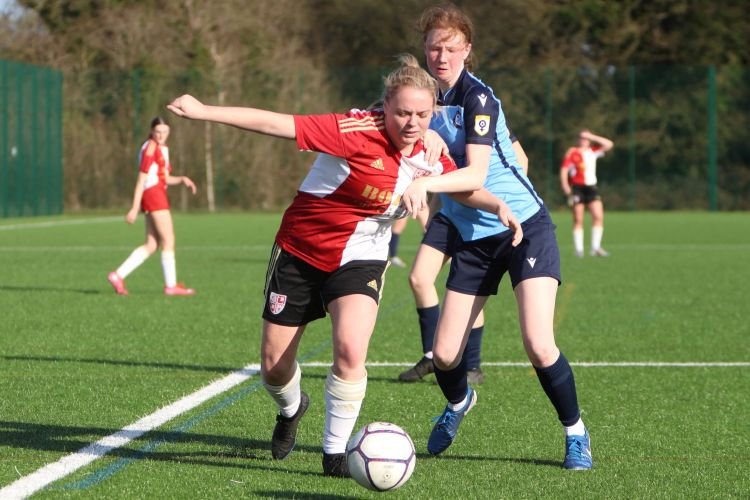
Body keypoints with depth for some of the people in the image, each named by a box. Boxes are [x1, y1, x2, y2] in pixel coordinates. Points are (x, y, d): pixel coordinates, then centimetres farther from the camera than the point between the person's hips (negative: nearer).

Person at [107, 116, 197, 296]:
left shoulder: (162, 148, 18)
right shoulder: (150, 148, -10)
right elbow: (141, 180, -14)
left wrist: (181, 179, 5)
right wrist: (134, 208, -17)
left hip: (158, 196, 10)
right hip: (153, 193, -10)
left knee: (151, 245, 9)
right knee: (168, 242, -5)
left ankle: (118, 275, 7)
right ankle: (171, 285, -1)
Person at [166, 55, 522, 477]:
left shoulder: (430, 155, -7)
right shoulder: (358, 132, -26)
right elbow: (279, 125, -31)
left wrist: (498, 206, -4)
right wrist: (205, 112, -35)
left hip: (359, 258, 2)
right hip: (300, 251, -2)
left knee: (350, 351, -25)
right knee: (274, 364, 6)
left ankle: (336, 451, -6)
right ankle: (291, 409, 44)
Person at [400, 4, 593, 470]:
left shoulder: (477, 97, -15)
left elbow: (475, 173, -26)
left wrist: (427, 183, -40)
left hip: (525, 226, -6)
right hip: (472, 237, 6)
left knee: (538, 344, -19)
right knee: (443, 356, 0)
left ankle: (576, 434, 4)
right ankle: (459, 403, 36)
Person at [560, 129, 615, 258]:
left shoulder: (593, 152, 14)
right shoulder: (572, 153, 2)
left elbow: (609, 144, 10)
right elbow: (564, 170, -2)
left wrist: (592, 137, 5)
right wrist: (565, 185, -16)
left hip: (591, 187, 4)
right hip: (577, 188, -4)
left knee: (598, 217, -8)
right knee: (578, 220, -4)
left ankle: (596, 248, -3)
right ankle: (579, 249, -1)